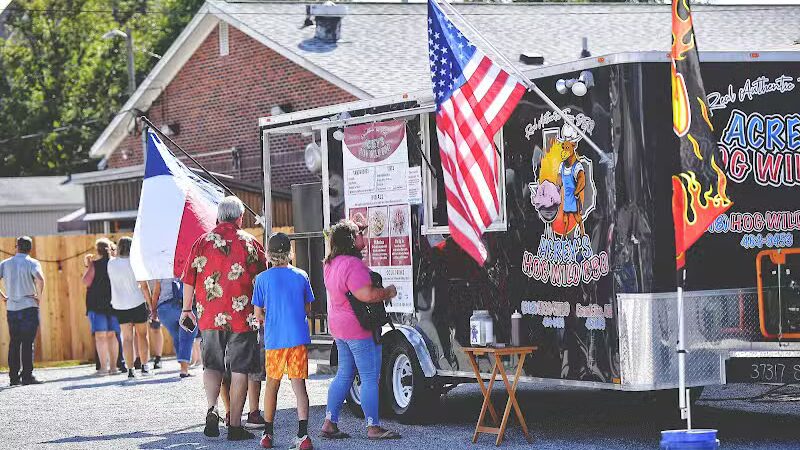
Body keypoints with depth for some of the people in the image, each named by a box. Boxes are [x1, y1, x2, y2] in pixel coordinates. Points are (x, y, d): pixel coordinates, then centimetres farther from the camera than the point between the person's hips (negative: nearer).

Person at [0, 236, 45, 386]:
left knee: (14, 343, 10)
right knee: (28, 343, -3)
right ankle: (27, 376, -7)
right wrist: (39, 296, -9)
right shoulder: (32, 263, -3)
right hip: (29, 307, -4)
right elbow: (40, 279, -22)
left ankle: (14, 376, 10)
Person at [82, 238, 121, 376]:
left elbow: (87, 281, -10)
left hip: (97, 304, -4)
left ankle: (103, 367, -10)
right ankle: (113, 366, 10)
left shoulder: (95, 265, -9)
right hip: (114, 303, 4)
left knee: (100, 336, -3)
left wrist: (88, 266, 1)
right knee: (112, 335, 11)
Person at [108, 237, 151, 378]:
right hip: (137, 303, -2)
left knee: (127, 338, 3)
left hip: (119, 305, 2)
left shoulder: (111, 263, -1)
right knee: (142, 335, 13)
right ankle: (144, 366, 14)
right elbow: (144, 286, -8)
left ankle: (130, 370, -3)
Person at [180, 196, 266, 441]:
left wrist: (186, 308, 17)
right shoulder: (250, 242, 0)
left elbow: (189, 279, 4)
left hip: (209, 318, 2)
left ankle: (212, 408, -10)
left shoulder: (203, 241, 2)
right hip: (242, 317, -2)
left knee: (211, 365, 14)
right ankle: (235, 426, 4)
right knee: (239, 370, 4)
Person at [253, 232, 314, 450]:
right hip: (299, 338, 1)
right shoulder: (301, 276, 2)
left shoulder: (263, 279, -3)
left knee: (272, 385, 13)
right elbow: (308, 309, 11)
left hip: (274, 340, 0)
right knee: (299, 385, -2)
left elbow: (258, 314, 0)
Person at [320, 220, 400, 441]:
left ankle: (329, 423, 16)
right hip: (359, 328, -10)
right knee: (370, 378, -4)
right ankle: (373, 427, -3)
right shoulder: (353, 264, -21)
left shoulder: (331, 264, 10)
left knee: (344, 375, 16)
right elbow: (366, 295, -29)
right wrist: (388, 292, -11)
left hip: (339, 326, 10)